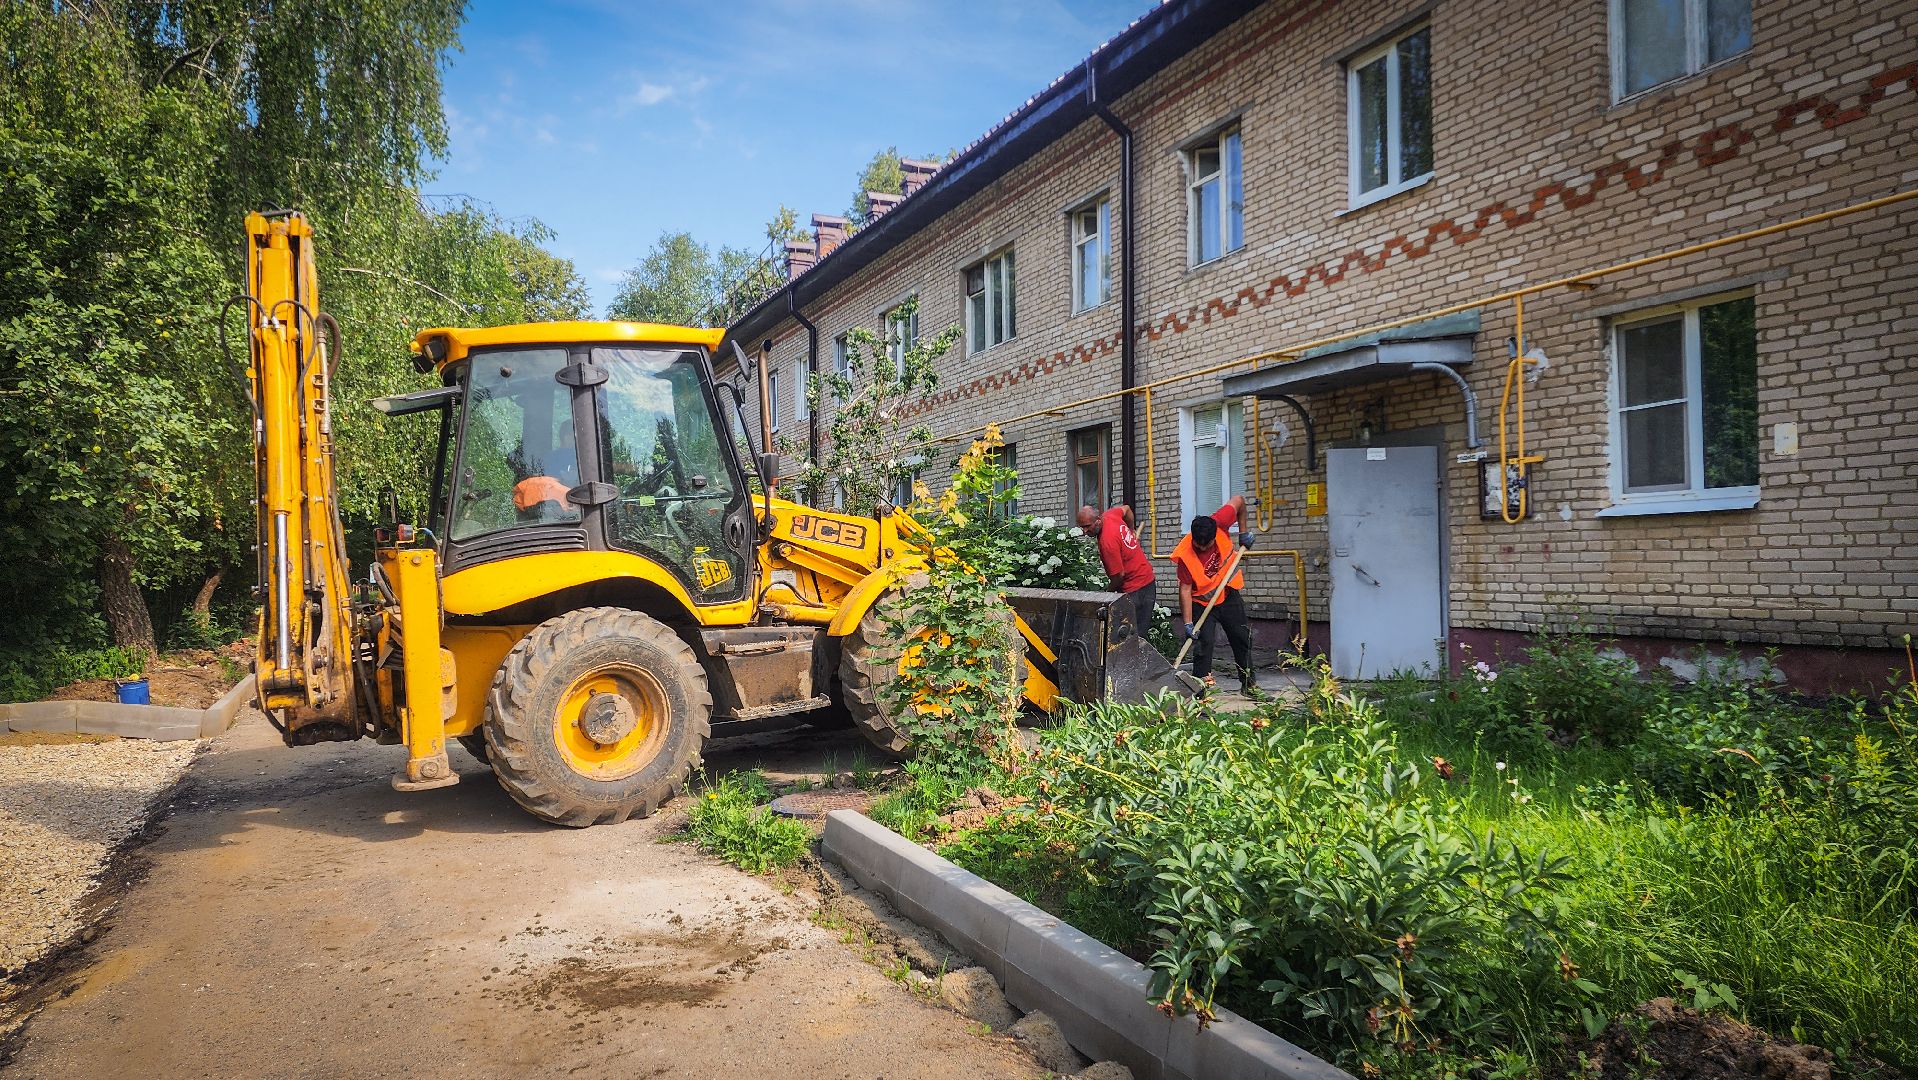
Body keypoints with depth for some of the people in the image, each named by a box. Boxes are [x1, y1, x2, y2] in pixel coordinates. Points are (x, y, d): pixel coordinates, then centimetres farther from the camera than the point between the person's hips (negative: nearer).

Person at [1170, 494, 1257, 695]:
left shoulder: (1219, 523, -24)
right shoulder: (1184, 554, -31)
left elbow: (1238, 500, -7)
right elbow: (1185, 590, -27)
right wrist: (1188, 623, -29)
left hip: (1228, 594, 4)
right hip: (1201, 602, -4)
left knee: (1242, 639, 11)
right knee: (1203, 643, -14)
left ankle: (1248, 682, 25)